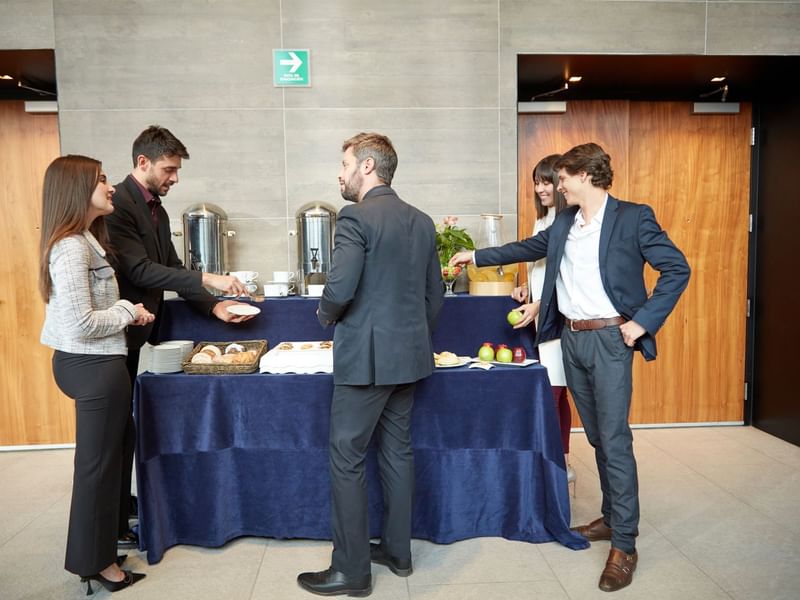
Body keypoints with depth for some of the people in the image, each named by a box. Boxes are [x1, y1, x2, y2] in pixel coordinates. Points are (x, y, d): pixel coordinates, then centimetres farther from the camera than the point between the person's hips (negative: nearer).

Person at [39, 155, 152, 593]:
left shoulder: (82, 240, 11)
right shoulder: (72, 248, -21)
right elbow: (81, 325, -24)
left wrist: (125, 309, 6)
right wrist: (128, 313, -12)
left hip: (89, 362, 10)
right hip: (94, 366, -10)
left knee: (100, 460, 21)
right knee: (97, 463, 4)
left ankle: (96, 548, 38)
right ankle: (95, 561, 22)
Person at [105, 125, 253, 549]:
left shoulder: (157, 210, 12)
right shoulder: (118, 204, -17)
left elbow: (171, 268, 12)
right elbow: (138, 270, -25)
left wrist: (213, 305, 1)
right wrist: (207, 280, -27)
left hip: (145, 330, 9)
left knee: (132, 423, 18)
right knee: (120, 427, 1)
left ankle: (125, 502, 34)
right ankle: (115, 526, 14)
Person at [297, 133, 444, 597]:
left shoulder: (356, 217, -14)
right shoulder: (422, 221, 9)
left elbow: (340, 289, -23)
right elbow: (435, 294, 13)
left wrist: (325, 314, -1)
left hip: (366, 358, -8)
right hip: (410, 357, 8)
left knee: (348, 460, 4)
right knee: (398, 453, 17)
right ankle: (398, 551, 30)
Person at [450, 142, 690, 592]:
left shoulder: (633, 218, -8)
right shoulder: (564, 223, 10)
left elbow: (677, 269, -9)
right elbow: (528, 248, 24)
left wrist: (643, 321, -14)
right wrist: (476, 257, 25)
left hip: (609, 339, -6)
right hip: (571, 337, 6)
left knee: (615, 440, -5)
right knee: (597, 436, 14)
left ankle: (624, 544, 5)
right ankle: (612, 517, 29)